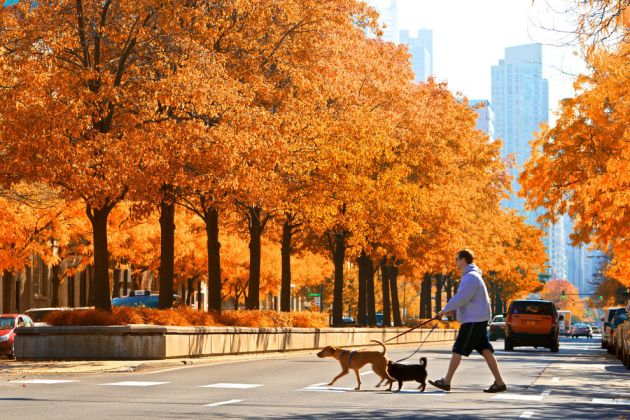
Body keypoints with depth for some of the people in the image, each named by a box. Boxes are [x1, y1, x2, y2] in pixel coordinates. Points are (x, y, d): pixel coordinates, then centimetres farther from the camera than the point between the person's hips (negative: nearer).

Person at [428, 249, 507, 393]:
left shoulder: (471, 277, -16)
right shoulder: (470, 275, 18)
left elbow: (461, 298, -23)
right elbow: (463, 297, 23)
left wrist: (446, 309, -14)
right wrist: (449, 309, 13)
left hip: (473, 320, -10)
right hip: (478, 319, 10)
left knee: (458, 350, -5)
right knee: (485, 350, 7)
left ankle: (446, 382, 0)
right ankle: (499, 382, 5)